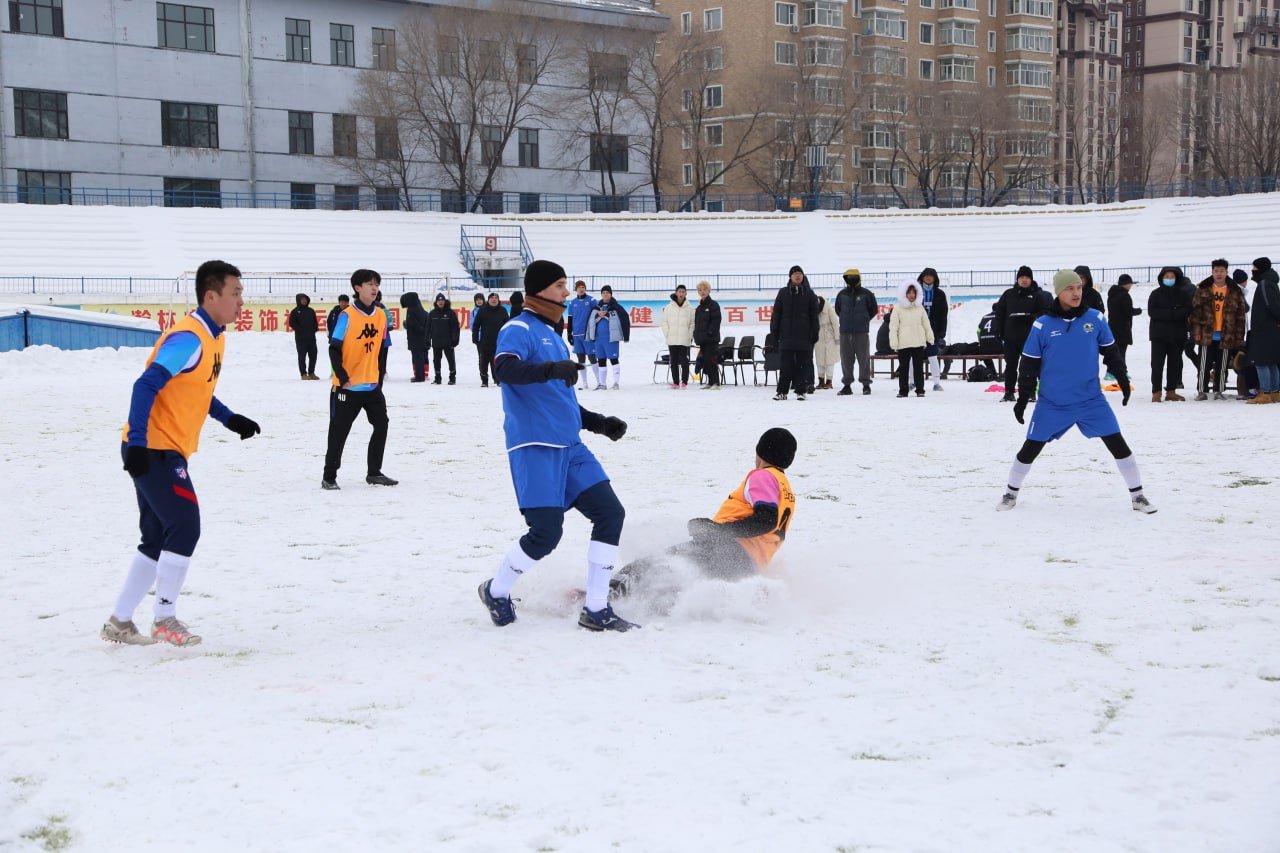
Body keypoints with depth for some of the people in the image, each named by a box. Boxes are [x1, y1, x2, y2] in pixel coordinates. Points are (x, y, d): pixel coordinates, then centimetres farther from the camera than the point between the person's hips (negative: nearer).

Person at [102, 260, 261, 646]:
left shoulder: (213, 337, 12)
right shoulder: (189, 339, -19)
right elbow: (146, 386, -26)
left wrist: (228, 418, 14)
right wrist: (137, 443, -30)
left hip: (165, 451, 10)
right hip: (153, 450, -10)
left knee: (158, 539, 13)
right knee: (184, 528, -10)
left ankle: (119, 622, 20)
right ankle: (165, 619, -1)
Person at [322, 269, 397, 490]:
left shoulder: (381, 315, 4)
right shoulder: (347, 316, -13)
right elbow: (334, 349, -13)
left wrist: (380, 377, 10)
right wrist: (342, 377, -16)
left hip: (372, 386, 6)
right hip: (347, 386, -6)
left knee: (381, 425, 8)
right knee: (339, 431, 0)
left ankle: (374, 472, 20)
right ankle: (329, 477, 9)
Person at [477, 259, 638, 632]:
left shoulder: (553, 336, 23)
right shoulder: (519, 329, -5)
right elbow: (504, 368, -27)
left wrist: (598, 423, 23)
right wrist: (552, 369, -40)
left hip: (570, 447, 9)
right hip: (535, 447, -9)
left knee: (610, 513, -2)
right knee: (546, 532, -14)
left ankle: (596, 609, 4)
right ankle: (496, 591, 13)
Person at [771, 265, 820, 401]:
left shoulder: (809, 294, 7)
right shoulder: (783, 293, 7)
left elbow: (814, 316, 7)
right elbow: (776, 313, 8)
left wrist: (815, 333, 2)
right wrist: (775, 331, 1)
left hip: (804, 335, 0)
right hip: (786, 335, 0)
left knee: (803, 364, 1)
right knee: (785, 364, 0)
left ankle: (801, 391, 6)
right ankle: (782, 391, 2)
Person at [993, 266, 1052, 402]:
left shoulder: (1037, 295, 1)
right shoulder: (1008, 294, 7)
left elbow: (1043, 314, -2)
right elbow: (999, 313, 9)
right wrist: (999, 331, 2)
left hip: (1029, 337, -2)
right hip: (1010, 336, 2)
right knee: (1010, 365, 6)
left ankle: (1030, 391, 8)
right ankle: (1009, 392, 13)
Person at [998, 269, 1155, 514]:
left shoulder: (1095, 319, -3)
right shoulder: (1043, 325, -8)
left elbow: (1111, 352, 11)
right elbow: (1029, 364, -1)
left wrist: (1123, 379, 7)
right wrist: (1022, 398, 0)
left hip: (1091, 400, 1)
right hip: (1051, 403, -1)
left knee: (1118, 444, -2)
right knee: (1030, 449, 4)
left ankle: (1137, 495, 12)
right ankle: (1011, 492, 26)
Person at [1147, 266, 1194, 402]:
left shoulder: (1183, 293, 5)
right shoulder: (1156, 294, 2)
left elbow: (1187, 310, -6)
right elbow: (1152, 312, -10)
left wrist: (1167, 314, -18)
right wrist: (1174, 314, -16)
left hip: (1178, 334, 2)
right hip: (1159, 334, -2)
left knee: (1175, 363, 6)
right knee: (1157, 363, -5)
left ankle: (1171, 391, 12)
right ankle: (1156, 392, -3)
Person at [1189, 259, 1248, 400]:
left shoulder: (1235, 292, 4)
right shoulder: (1203, 289, 3)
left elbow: (1240, 315, 5)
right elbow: (1196, 311, 1)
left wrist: (1239, 336, 0)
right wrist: (1196, 331, -7)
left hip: (1226, 336, 1)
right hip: (1207, 334, -1)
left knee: (1222, 365, 6)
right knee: (1204, 364, 2)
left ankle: (1219, 391, 14)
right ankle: (1202, 390, 9)